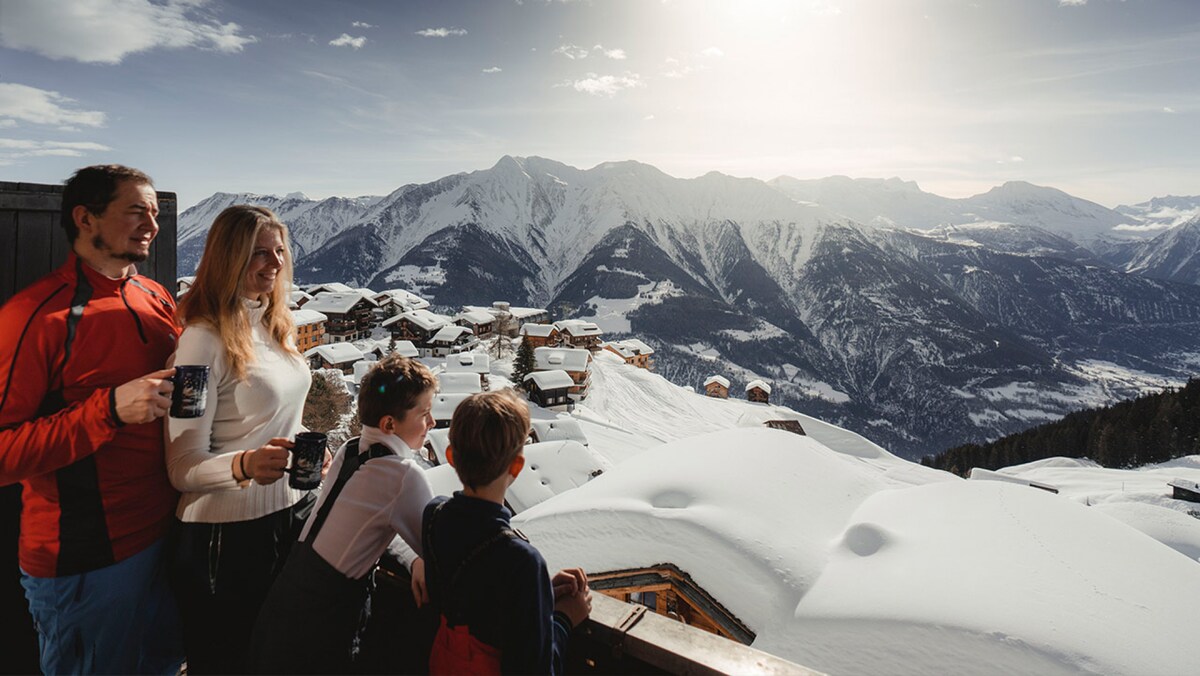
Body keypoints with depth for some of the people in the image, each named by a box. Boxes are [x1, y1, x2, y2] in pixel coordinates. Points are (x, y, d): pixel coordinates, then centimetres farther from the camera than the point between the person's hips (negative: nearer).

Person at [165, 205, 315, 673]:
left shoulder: (274, 324, 6)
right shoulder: (205, 339, -16)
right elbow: (183, 468, -18)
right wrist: (245, 466, -34)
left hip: (292, 514, 7)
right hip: (228, 534, -7)